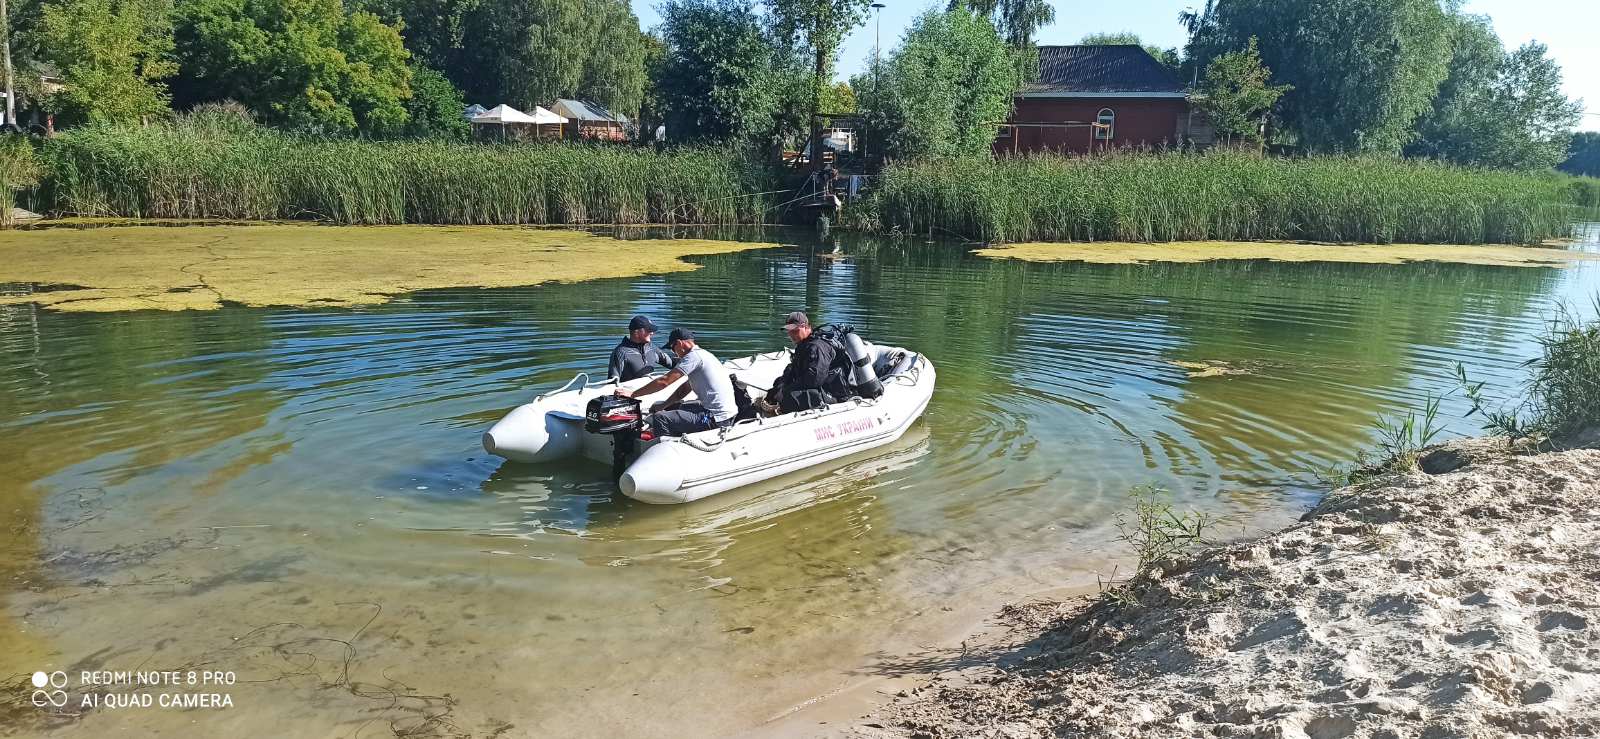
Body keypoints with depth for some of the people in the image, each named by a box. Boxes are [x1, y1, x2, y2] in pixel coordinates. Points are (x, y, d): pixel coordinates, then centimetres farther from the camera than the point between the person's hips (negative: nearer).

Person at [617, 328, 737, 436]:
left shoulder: (694, 356, -13)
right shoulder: (703, 354, 19)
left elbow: (664, 381, -16)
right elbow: (684, 389, 22)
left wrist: (632, 394, -9)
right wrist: (662, 407, 16)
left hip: (716, 419, -10)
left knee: (659, 418, -14)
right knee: (673, 408, 27)